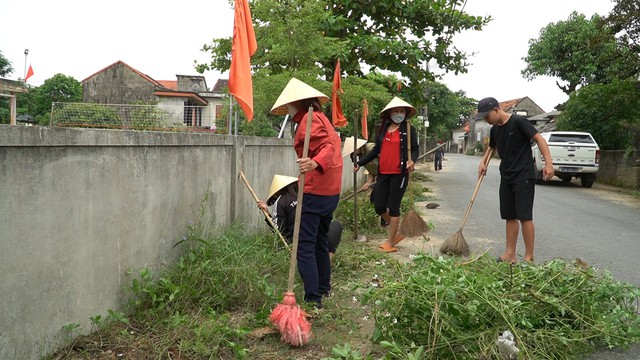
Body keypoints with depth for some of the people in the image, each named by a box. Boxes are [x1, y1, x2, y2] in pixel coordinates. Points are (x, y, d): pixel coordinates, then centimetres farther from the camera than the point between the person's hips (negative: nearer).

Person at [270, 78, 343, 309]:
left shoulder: (309, 119, -12)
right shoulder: (320, 117, 18)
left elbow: (328, 146, -26)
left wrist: (315, 163, -45)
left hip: (315, 192, -10)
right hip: (330, 191, 11)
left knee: (305, 247, -9)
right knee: (320, 242, 22)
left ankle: (314, 300, -8)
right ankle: (324, 288, 36)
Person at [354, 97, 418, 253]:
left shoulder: (409, 130, -1)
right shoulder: (383, 129, 12)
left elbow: (415, 149, -3)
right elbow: (376, 150, 16)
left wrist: (412, 160, -24)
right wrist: (360, 163, 12)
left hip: (399, 174, -5)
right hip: (383, 173, 5)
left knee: (393, 207, 0)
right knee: (379, 207, 6)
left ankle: (391, 242, 12)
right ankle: (399, 231, 28)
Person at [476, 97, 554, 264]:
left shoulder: (518, 122, -12)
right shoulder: (494, 129, 11)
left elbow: (539, 139, -14)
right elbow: (491, 147, 29)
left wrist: (548, 163, -24)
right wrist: (483, 162, 12)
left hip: (524, 177, -7)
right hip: (506, 177, 7)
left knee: (524, 216, -8)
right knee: (510, 217, 9)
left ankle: (529, 257, -1)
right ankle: (510, 254, 15)